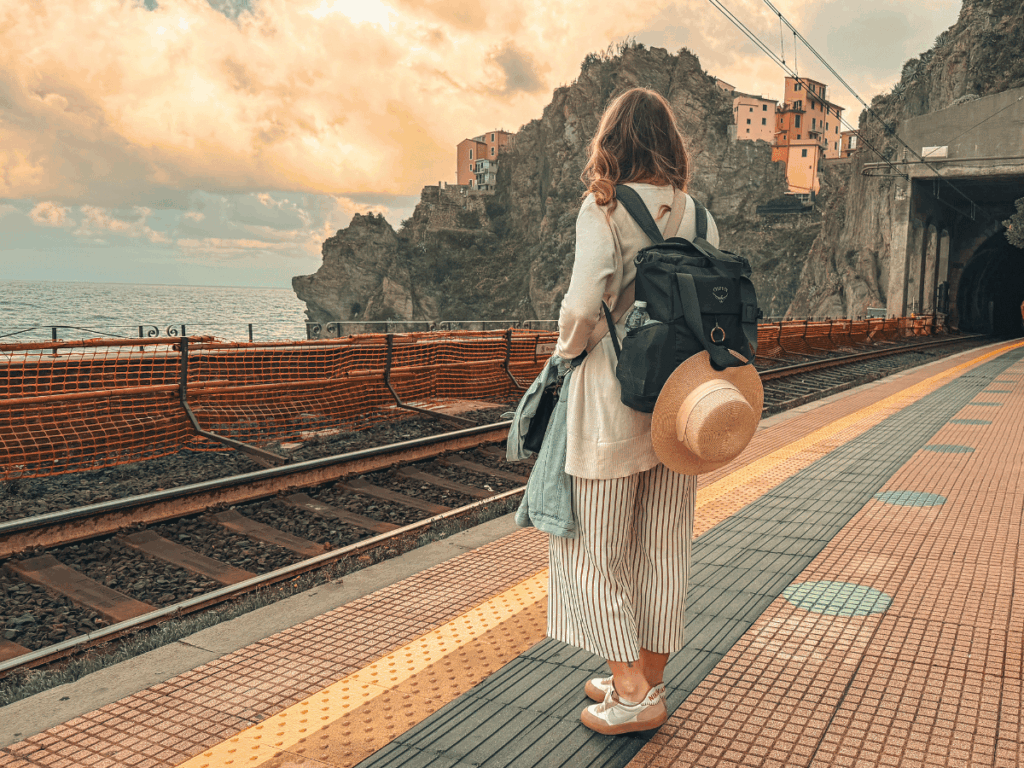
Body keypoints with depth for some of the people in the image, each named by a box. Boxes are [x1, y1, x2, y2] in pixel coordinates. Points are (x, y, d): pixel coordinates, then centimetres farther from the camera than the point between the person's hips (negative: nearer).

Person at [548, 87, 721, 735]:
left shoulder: (604, 208, -10)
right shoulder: (697, 213, 7)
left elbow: (586, 301, -20)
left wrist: (568, 349, -2)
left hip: (614, 397, -6)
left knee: (596, 549, 8)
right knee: (664, 546, 14)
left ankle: (635, 692, 10)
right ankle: (648, 681, 27)